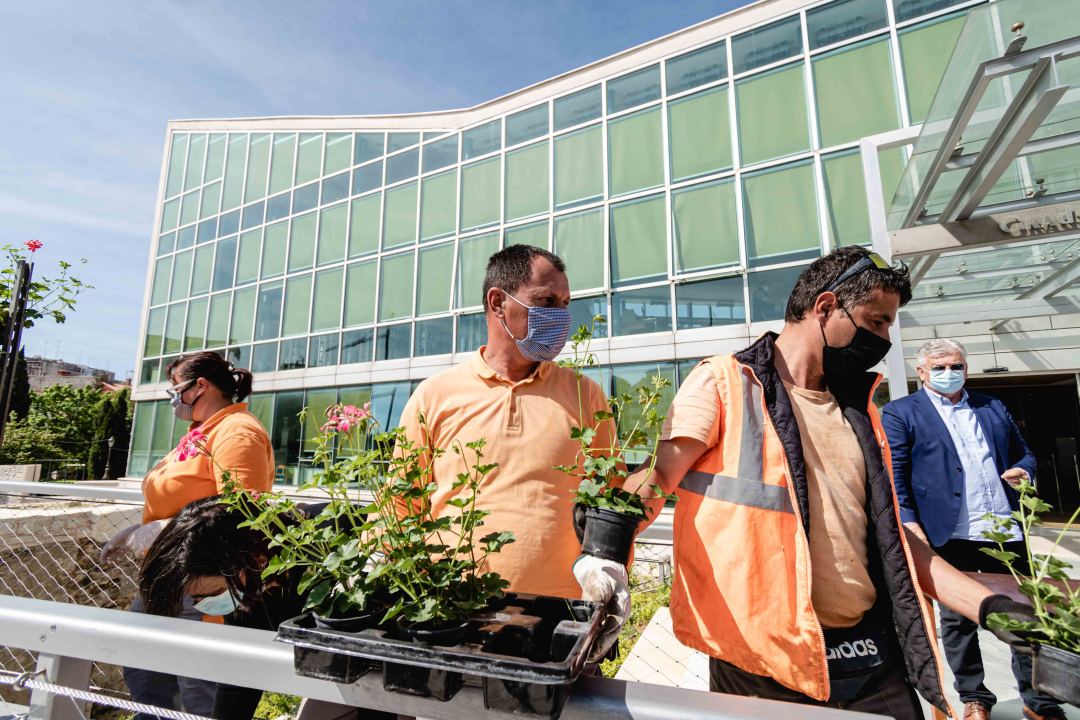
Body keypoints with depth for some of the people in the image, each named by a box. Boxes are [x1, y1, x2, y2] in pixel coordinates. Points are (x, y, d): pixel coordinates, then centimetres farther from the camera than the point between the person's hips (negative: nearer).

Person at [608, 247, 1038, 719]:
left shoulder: (856, 412, 14)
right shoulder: (723, 383, -8)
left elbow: (888, 534, 17)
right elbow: (656, 478, -18)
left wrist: (986, 604, 9)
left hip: (872, 657, 7)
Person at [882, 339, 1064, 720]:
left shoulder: (993, 408, 16)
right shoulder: (900, 413, -1)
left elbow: (1023, 454, 23)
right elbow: (894, 473, -6)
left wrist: (1022, 472, 0)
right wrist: (908, 521, -14)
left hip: (1005, 531, 5)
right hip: (948, 534, -4)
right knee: (958, 619, 8)